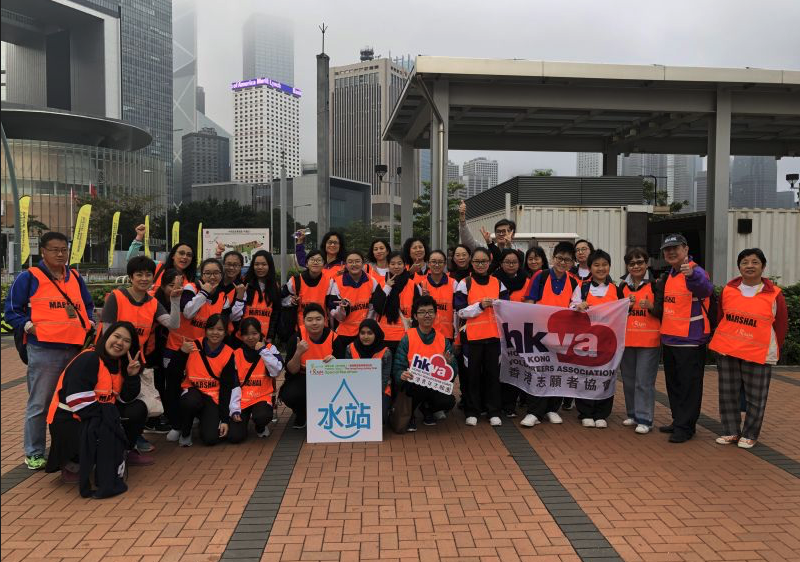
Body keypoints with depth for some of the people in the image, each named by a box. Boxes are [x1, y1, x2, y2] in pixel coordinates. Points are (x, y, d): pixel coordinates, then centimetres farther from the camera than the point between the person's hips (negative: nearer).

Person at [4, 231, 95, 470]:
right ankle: (34, 453, 14)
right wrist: (29, 327, -14)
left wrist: (89, 323, 8)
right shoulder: (29, 277, -1)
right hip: (43, 351, -5)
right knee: (39, 404, 1)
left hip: (76, 349, 5)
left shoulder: (76, 278, 15)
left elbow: (88, 306, 25)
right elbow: (12, 310, -1)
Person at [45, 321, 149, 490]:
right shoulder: (88, 359, -18)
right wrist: (108, 417, -26)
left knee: (138, 409, 0)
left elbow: (126, 399, 4)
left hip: (101, 414, 8)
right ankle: (72, 464, -6)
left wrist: (132, 376, -12)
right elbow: (77, 400, -27)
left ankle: (127, 452, 19)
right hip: (68, 420, -8)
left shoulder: (120, 363, 7)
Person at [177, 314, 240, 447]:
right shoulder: (193, 346, -7)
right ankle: (185, 433, -5)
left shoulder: (228, 354, -6)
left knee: (211, 438, -20)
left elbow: (226, 387, -4)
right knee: (191, 402, -37)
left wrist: (225, 419, -8)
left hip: (213, 397, 0)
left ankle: (207, 419, 17)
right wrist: (182, 352, -25)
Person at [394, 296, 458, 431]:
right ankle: (409, 414, -1)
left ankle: (427, 410, 12)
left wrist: (449, 363, -19)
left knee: (449, 402, -27)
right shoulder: (407, 339, -6)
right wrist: (402, 375, -31)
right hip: (413, 385, -3)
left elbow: (453, 373, 2)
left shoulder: (444, 341, 3)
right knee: (418, 387, -37)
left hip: (436, 387, 3)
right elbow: (398, 369, -8)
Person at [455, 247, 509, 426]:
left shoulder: (498, 283, 9)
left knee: (493, 373, 6)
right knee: (473, 374, 4)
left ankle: (493, 411, 15)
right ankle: (472, 412, 13)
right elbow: (461, 311, -5)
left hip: (494, 335, 2)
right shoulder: (464, 284, 1)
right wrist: (480, 306, -16)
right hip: (473, 336, -2)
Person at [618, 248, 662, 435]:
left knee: (644, 381, -6)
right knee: (628, 380, 12)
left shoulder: (655, 284, -2)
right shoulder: (623, 286, 10)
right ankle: (632, 414, 25)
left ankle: (644, 419, 2)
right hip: (626, 340, 5)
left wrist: (651, 307, -19)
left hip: (649, 341, -4)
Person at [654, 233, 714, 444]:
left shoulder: (696, 272, -13)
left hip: (690, 340, -9)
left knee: (689, 385, -1)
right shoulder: (667, 276, 12)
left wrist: (692, 275, -56)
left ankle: (685, 426, 8)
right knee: (673, 384, 17)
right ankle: (678, 421, 28)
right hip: (669, 339, 9)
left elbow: (705, 289, -38)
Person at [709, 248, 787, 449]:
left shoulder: (774, 294, -4)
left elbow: (781, 326, 3)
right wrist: (724, 340, 13)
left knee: (755, 398, 6)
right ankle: (731, 431, 24)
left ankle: (749, 435, 21)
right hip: (726, 352, 3)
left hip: (758, 355, -3)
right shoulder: (728, 290, 4)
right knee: (728, 394, 10)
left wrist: (772, 350, 4)